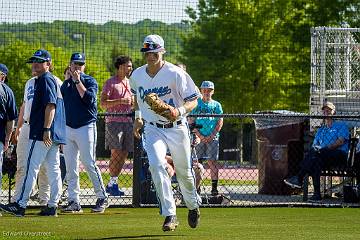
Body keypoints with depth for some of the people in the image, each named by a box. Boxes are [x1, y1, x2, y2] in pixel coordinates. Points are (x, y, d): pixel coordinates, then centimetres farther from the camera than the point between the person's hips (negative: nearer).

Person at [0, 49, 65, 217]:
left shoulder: (46, 80, -9)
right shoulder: (53, 80, 21)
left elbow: (50, 105, -19)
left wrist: (46, 129, -25)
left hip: (41, 134, -10)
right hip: (55, 134, 10)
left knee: (32, 167, -11)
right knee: (53, 169, 7)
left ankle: (21, 205, -14)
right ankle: (52, 206, 7)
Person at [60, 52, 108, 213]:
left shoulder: (90, 81, -1)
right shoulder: (65, 84, 14)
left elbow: (89, 98, -20)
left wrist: (78, 81, -17)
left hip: (86, 127, -5)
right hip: (68, 128, 5)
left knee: (89, 164, -9)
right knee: (70, 168, 3)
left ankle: (102, 198, 1)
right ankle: (74, 202, 6)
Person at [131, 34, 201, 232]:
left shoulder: (175, 74, -14)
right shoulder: (137, 75, 0)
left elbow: (193, 100, -13)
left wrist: (180, 111, -31)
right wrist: (137, 117, 20)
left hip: (177, 128, -2)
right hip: (153, 129, 2)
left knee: (183, 171, 10)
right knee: (156, 165, -21)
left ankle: (193, 205, 40)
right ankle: (169, 215, -20)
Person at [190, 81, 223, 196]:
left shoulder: (216, 105, 10)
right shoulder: (196, 104, 8)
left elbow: (220, 122, 4)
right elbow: (191, 122, 4)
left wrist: (211, 136, -8)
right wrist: (200, 135, -8)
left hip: (212, 138, 0)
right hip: (199, 137, 0)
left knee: (212, 161, -6)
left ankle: (214, 187, -7)